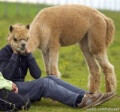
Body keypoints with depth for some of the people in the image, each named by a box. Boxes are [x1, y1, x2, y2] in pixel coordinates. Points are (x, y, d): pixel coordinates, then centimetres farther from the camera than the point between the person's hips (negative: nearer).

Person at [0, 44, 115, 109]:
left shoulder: (25, 53, 9)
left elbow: (37, 75, -3)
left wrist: (29, 54, -11)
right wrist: (15, 55, -20)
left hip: (22, 87, 7)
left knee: (51, 78, -12)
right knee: (44, 83, -26)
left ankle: (87, 96, -23)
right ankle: (79, 100, -38)